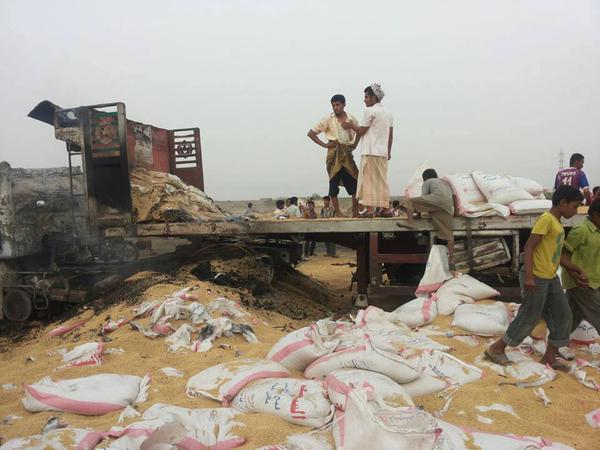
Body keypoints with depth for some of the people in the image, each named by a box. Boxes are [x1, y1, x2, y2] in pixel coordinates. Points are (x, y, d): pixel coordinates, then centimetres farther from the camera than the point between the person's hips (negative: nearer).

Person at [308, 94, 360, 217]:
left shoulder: (351, 118, 7)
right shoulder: (328, 119, -1)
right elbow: (311, 133, 0)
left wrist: (355, 144, 10)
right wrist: (324, 144, -6)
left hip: (347, 153, 3)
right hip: (334, 153, -3)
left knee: (354, 181, 0)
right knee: (334, 182, -2)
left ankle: (355, 212, 8)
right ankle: (338, 213, 4)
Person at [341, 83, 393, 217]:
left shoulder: (370, 111, -8)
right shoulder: (388, 113, 16)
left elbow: (361, 131, -8)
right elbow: (391, 135, 16)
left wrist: (350, 125, 8)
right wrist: (389, 151, 22)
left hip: (371, 152, -7)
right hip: (383, 152, 7)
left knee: (369, 180, -5)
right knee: (382, 180, 10)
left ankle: (370, 209, -8)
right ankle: (385, 208, 10)